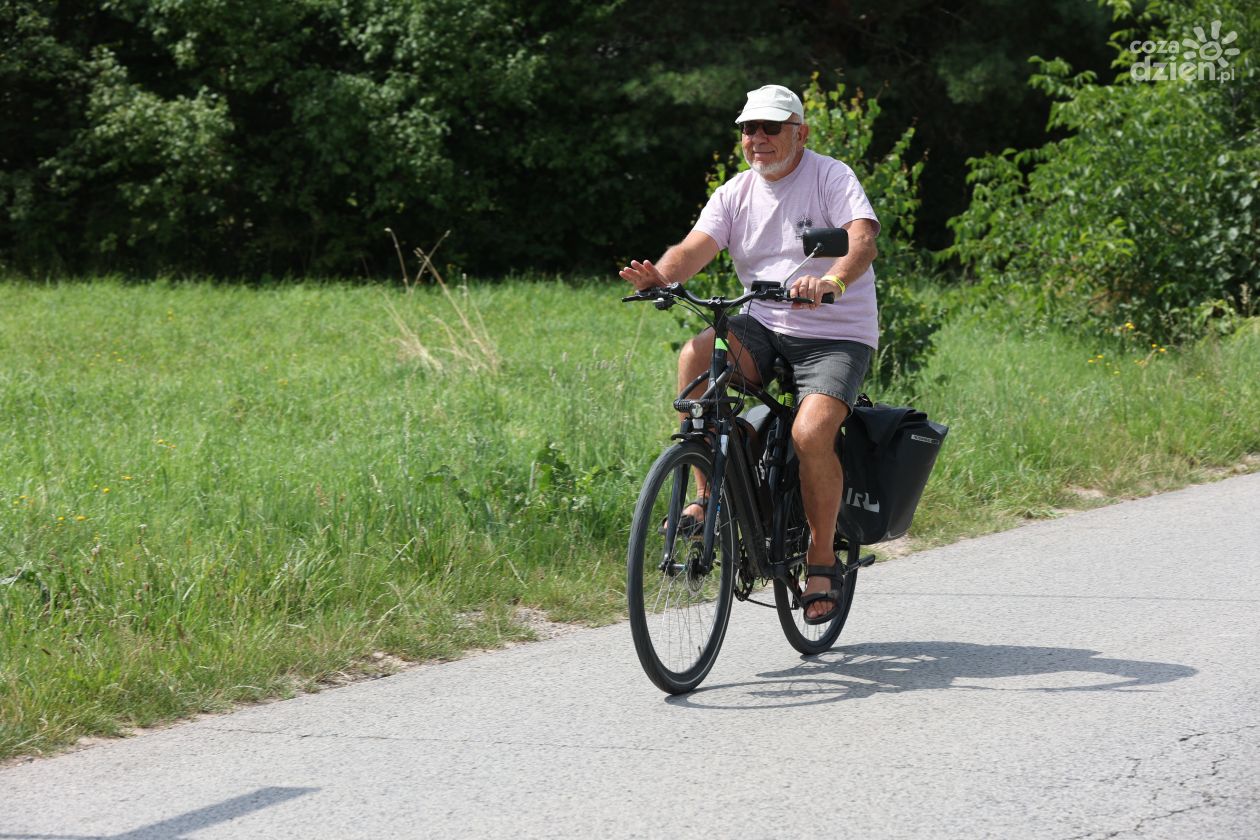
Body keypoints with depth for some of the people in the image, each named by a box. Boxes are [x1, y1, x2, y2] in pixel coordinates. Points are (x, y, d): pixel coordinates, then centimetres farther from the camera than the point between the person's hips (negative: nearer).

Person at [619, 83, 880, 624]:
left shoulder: (832, 178, -6)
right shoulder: (736, 194, 7)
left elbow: (863, 238, -23)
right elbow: (696, 248, -7)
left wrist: (832, 281, -45)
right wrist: (659, 275, -30)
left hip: (836, 336, -4)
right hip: (765, 330, 4)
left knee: (811, 433, -28)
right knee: (695, 357, -26)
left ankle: (822, 559, -8)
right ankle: (709, 496, -15)